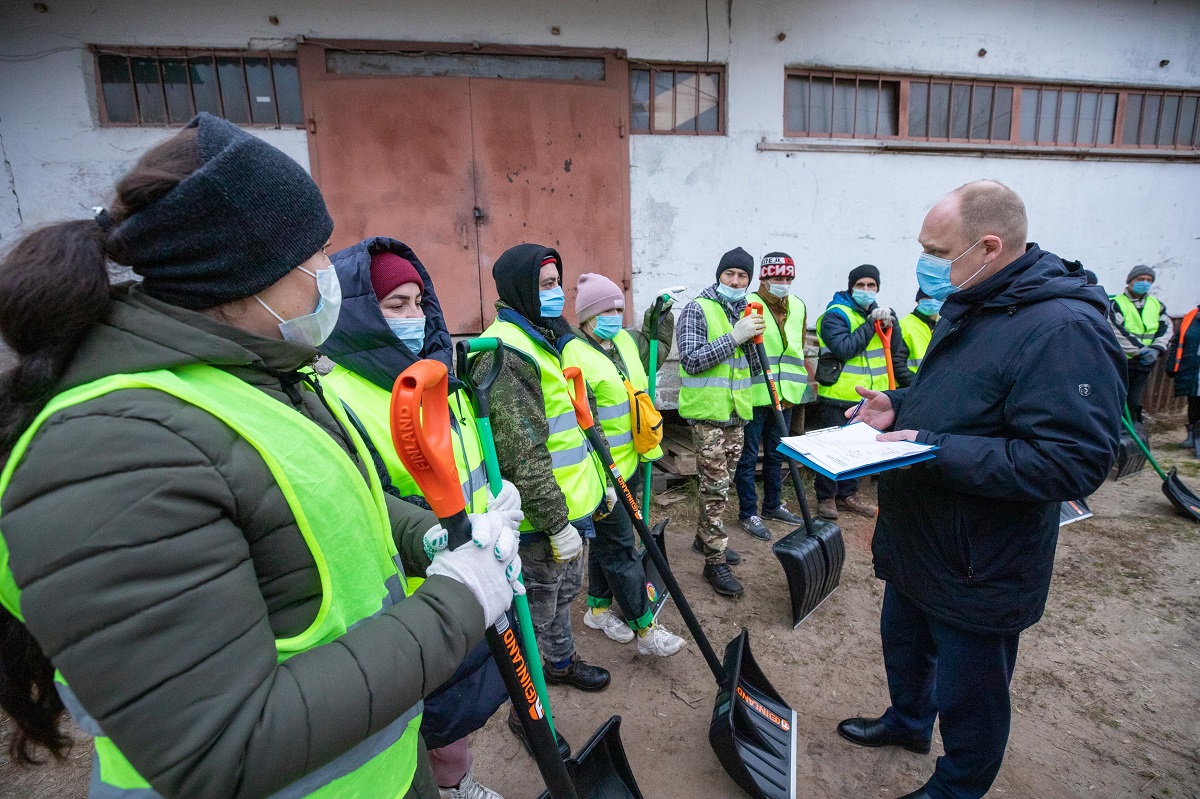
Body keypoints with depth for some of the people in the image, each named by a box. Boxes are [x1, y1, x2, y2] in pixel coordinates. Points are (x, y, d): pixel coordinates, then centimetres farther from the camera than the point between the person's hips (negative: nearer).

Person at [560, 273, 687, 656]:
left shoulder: (625, 342, 7)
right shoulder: (575, 357, -20)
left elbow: (655, 345, 32)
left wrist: (661, 310, 20)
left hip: (627, 465, 9)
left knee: (607, 541, 21)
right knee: (621, 549, 3)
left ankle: (597, 608, 39)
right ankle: (646, 630, 16)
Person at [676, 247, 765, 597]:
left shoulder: (745, 312, 12)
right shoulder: (697, 310, -9)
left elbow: (752, 365, 13)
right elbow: (691, 359, -19)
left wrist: (753, 340, -7)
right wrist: (734, 337, -22)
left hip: (736, 411, 7)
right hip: (707, 413, -7)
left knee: (721, 483, 17)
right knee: (715, 487, -5)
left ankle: (705, 536, 34)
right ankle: (715, 561, 3)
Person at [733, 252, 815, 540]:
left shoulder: (798, 307, 12)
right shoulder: (747, 305, -11)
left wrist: (816, 377, 20)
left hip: (784, 396, 7)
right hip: (753, 396, -7)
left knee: (776, 454, 19)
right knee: (748, 456, 4)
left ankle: (773, 505, 34)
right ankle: (748, 513, 17)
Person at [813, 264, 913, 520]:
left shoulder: (878, 312, 12)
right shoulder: (836, 314, -9)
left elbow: (897, 353, 9)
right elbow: (844, 348, -23)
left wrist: (890, 322, -7)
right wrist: (871, 323, -19)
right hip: (837, 397, -7)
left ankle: (848, 494, 28)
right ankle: (826, 498, 13)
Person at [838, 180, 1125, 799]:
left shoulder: (1064, 328, -26)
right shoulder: (967, 307, 5)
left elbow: (1072, 464, -31)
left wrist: (934, 450, -31)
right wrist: (900, 407, 0)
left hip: (979, 567, -9)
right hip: (915, 543, 9)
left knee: (967, 693, 15)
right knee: (904, 643, 30)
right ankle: (908, 721, 56)